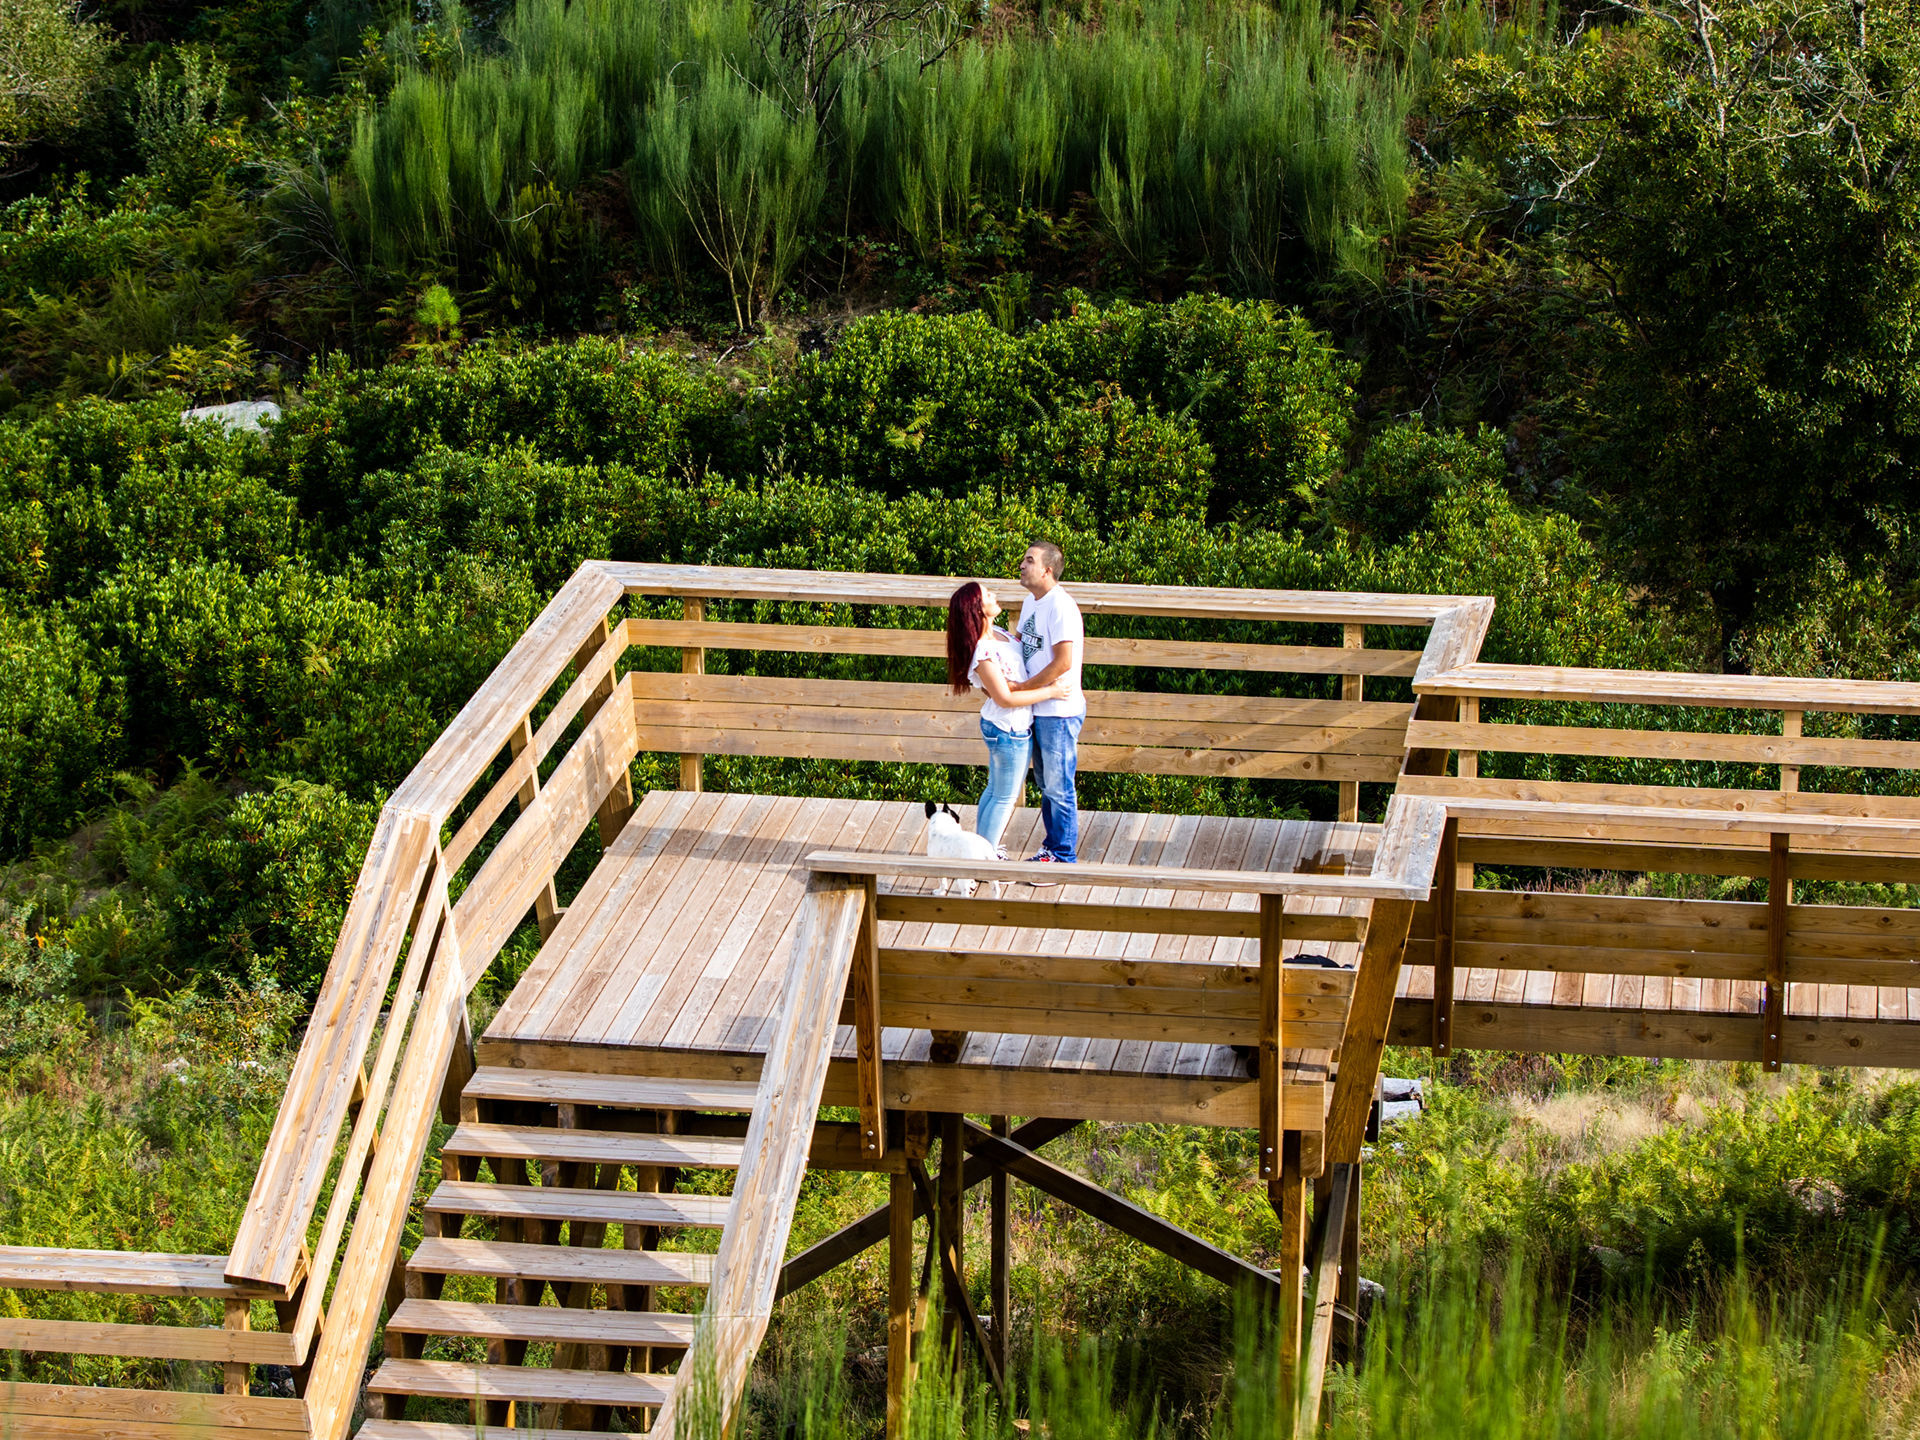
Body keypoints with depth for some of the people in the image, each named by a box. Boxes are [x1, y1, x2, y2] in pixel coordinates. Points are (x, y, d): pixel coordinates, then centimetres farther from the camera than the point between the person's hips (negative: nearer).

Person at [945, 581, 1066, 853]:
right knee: (1005, 798, 5)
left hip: (1001, 728, 10)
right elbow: (1005, 698, -26)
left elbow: (1021, 644, 24)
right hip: (1009, 731, -10)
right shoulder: (983, 652, -28)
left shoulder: (996, 633, 1)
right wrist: (1050, 692, -20)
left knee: (994, 791, 21)